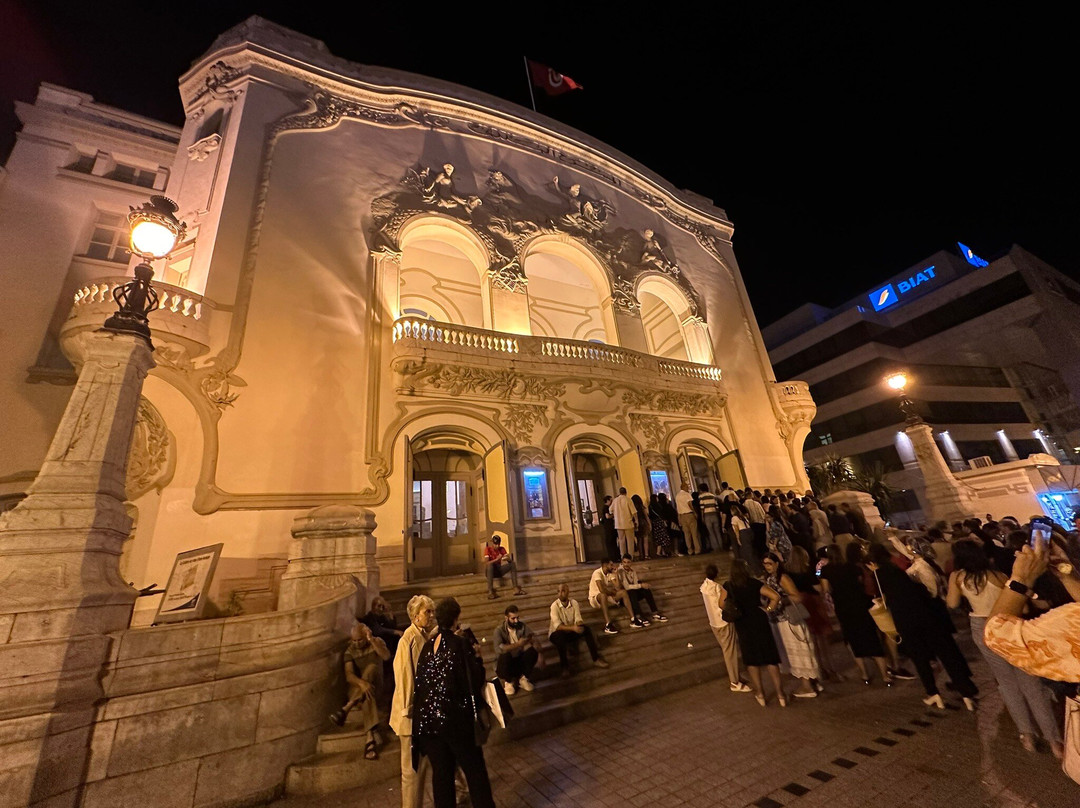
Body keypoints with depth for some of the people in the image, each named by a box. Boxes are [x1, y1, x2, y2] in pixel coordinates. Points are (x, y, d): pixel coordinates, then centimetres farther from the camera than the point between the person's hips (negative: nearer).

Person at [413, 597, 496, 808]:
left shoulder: (427, 646, -2)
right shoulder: (461, 644, -18)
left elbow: (420, 682, 5)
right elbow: (474, 681, -16)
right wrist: (476, 656, -2)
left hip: (428, 718, 5)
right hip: (457, 718, -5)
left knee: (441, 773, 18)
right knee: (474, 770, 13)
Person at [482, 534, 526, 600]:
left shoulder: (502, 549, 2)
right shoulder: (487, 549, -12)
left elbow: (510, 560, -5)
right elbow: (486, 563, -24)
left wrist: (507, 558, -29)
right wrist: (496, 559, -37)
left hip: (499, 570, 4)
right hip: (490, 571, -4)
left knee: (512, 564, -16)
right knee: (490, 565, -37)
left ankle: (516, 588, -23)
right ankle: (490, 591, -41)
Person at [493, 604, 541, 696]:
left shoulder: (522, 626, -6)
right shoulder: (499, 630, -18)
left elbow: (535, 640, -13)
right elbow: (499, 648, -35)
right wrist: (518, 644, -42)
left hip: (519, 660, 3)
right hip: (506, 664, -3)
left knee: (532, 651, -23)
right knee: (505, 655, -35)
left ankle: (523, 678, -1)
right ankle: (508, 681, -5)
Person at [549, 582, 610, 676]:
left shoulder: (574, 603, -7)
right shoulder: (554, 605, -20)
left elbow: (578, 619, -11)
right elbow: (557, 626, -27)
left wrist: (579, 624, -37)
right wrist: (572, 628, -42)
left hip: (571, 631, 4)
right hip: (557, 633, -4)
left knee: (586, 629, -22)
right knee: (560, 636, -39)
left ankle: (596, 659, -12)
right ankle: (565, 665, -20)